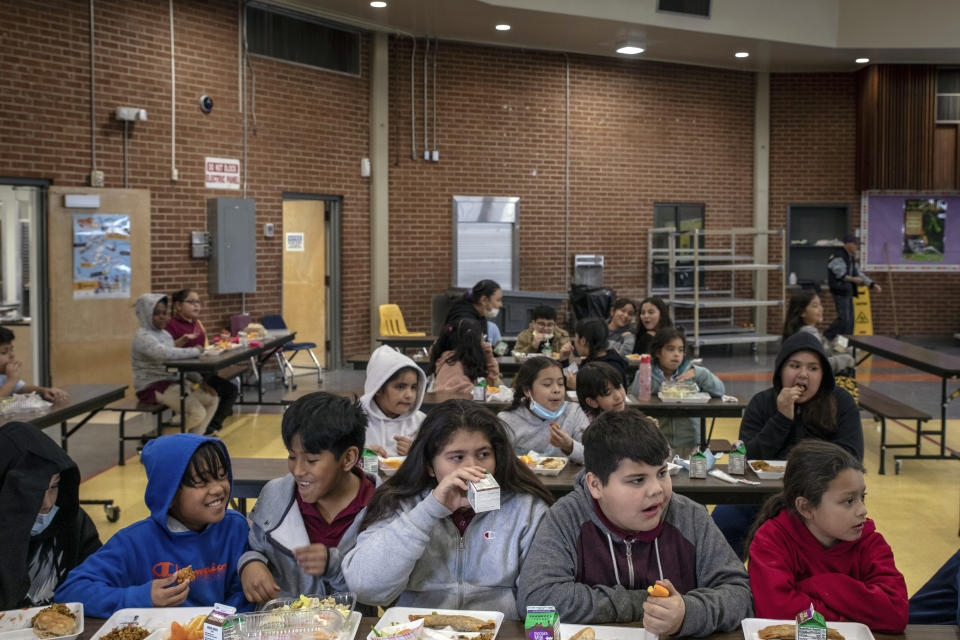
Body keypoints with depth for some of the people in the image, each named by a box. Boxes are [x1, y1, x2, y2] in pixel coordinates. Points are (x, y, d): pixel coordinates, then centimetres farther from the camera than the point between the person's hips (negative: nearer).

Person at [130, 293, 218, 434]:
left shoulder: (165, 334, 15)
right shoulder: (143, 337, -15)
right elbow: (165, 353, -33)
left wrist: (198, 381, 2)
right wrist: (195, 351, -20)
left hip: (172, 382, 10)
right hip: (152, 388, -10)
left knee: (212, 398, 3)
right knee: (198, 412, -22)